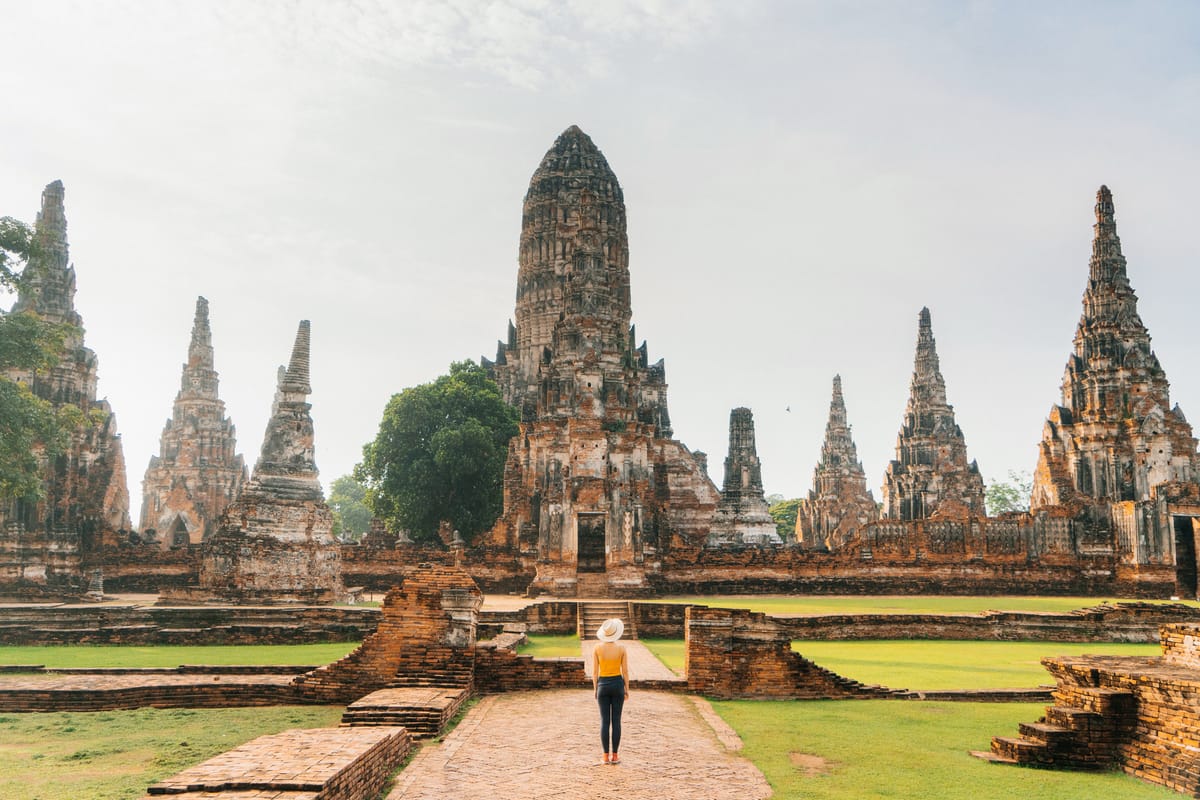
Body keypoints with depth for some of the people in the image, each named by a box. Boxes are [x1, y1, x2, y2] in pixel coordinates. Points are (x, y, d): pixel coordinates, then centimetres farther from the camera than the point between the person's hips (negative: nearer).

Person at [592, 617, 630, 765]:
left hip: (603, 685, 0)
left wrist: (595, 689, 7)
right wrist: (627, 689, 6)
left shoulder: (597, 648, -8)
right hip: (617, 684, 0)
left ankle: (606, 756, 7)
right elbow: (625, 671, -5)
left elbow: (594, 672, -5)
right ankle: (614, 756, 9)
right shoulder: (621, 648, -8)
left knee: (604, 721, 6)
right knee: (616, 721, 6)